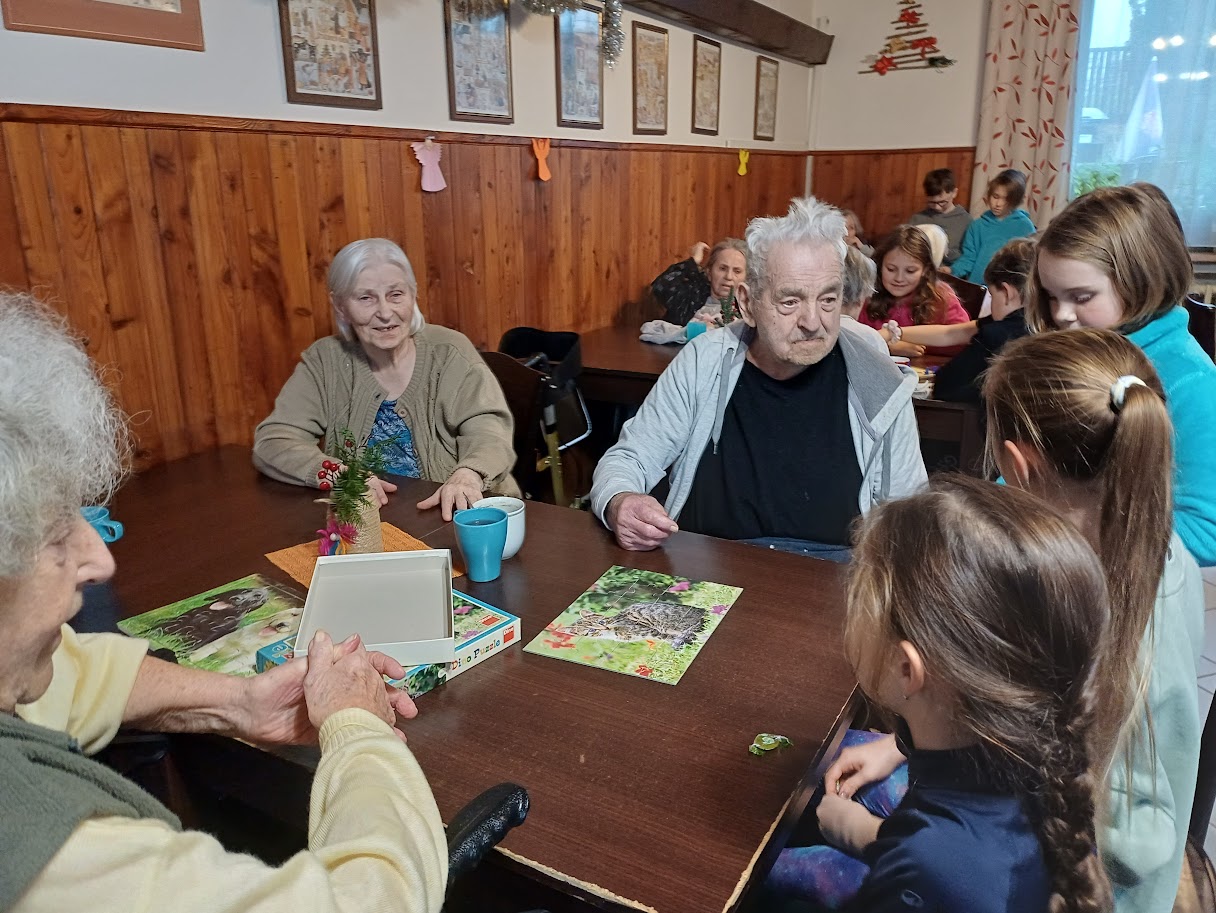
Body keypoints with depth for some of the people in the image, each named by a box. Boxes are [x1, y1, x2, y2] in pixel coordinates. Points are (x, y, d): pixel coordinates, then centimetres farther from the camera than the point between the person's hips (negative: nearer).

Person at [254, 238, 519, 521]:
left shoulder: (448, 352, -5)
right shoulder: (324, 361, 0)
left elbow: (488, 429, -13)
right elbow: (272, 441, -3)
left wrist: (468, 476, -36)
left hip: (454, 516, -1)